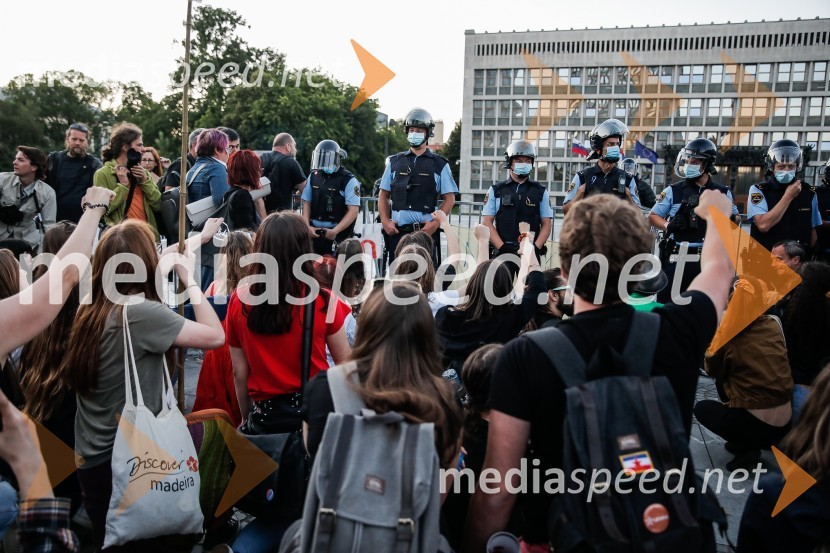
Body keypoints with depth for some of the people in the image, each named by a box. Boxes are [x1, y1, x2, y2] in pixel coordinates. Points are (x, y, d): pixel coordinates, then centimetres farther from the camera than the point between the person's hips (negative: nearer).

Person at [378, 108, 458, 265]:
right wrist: (385, 221, 1)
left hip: (426, 230, -2)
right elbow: (383, 195, 15)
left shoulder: (439, 165, 6)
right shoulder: (395, 162, 13)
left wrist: (435, 223, -9)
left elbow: (449, 198, 4)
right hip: (397, 231, 3)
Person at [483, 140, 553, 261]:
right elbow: (487, 223, 4)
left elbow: (547, 224, 8)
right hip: (502, 252, 0)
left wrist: (536, 247, -7)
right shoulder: (496, 191, 10)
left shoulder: (540, 192, 12)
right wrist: (502, 247, -8)